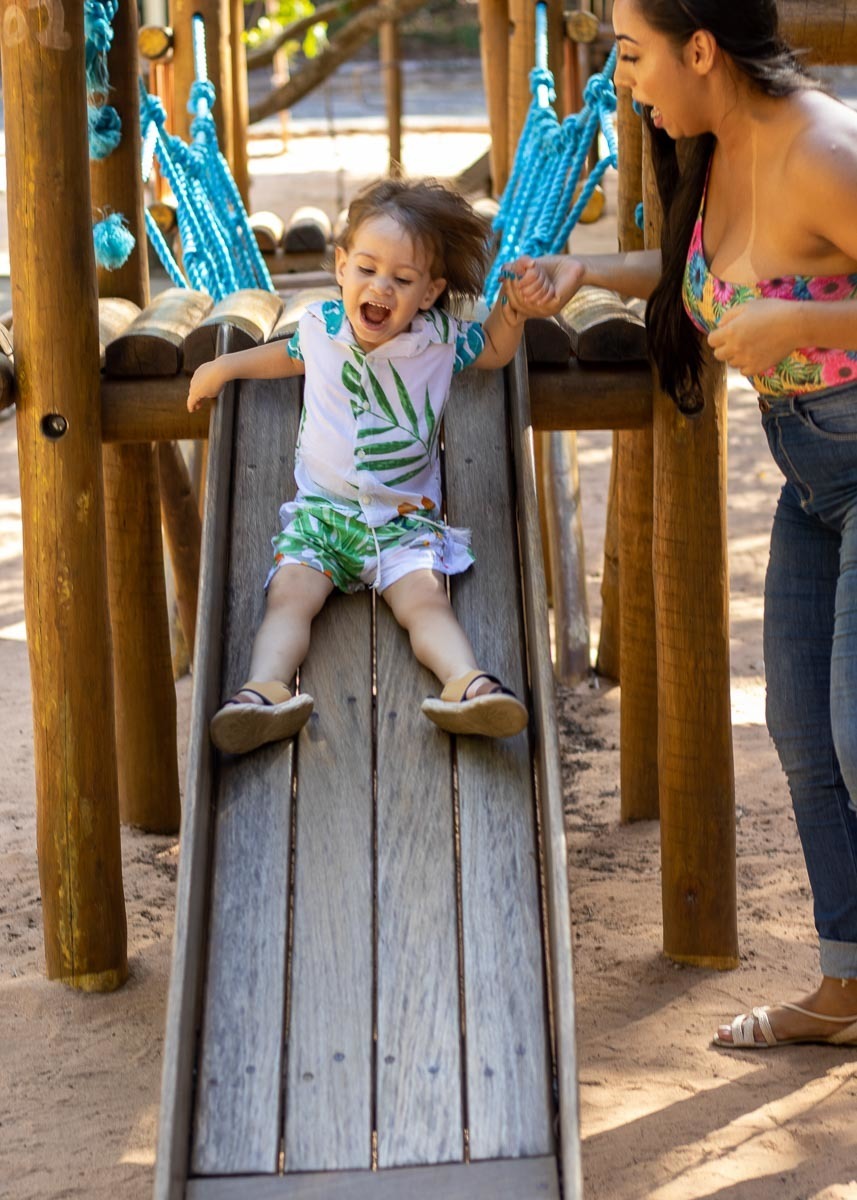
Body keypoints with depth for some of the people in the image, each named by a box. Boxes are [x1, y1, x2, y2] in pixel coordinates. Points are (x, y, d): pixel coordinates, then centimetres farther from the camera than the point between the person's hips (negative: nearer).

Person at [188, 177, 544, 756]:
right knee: (289, 594, -24)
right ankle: (265, 690, -42)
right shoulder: (322, 324, 6)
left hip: (405, 518, -2)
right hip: (320, 511, 2)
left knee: (424, 597, -27)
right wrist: (226, 366, 24)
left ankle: (468, 683, -48)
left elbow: (496, 350, 18)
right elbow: (291, 355, 30)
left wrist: (511, 308, -2)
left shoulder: (439, 340, 1)